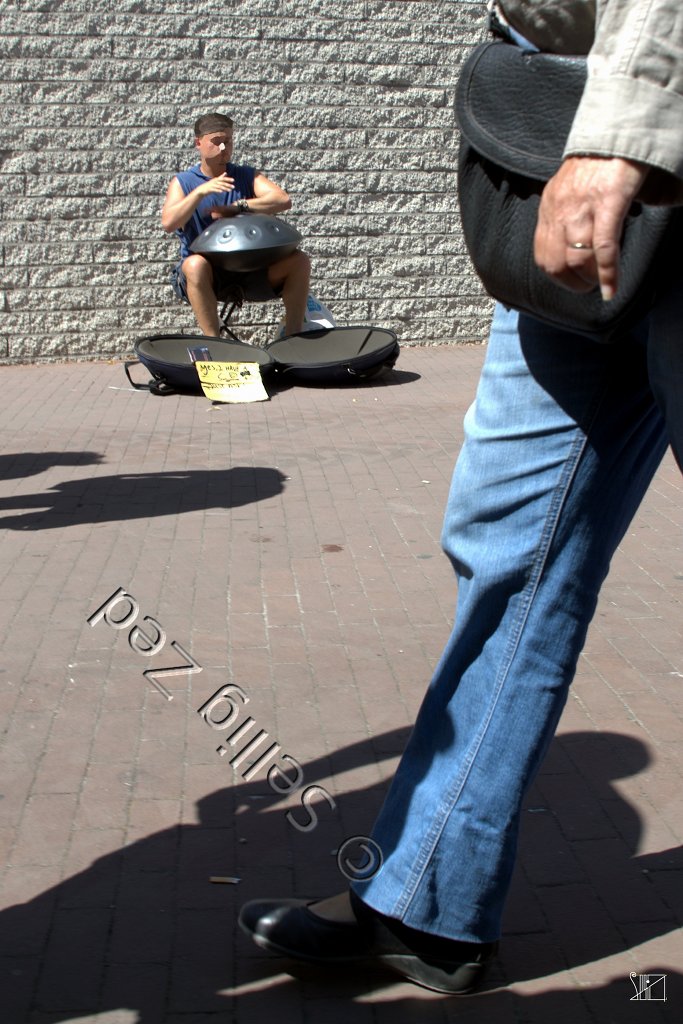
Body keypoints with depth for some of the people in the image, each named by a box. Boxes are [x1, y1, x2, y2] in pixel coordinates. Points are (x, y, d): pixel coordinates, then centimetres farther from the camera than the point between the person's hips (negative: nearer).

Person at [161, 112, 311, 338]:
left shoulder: (246, 175, 9)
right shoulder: (183, 182, 2)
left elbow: (283, 200, -9)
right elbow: (168, 223, -16)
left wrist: (237, 207, -16)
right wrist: (201, 191, -25)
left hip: (249, 270, 3)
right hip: (207, 275, -3)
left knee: (299, 261, -18)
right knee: (195, 264, -37)